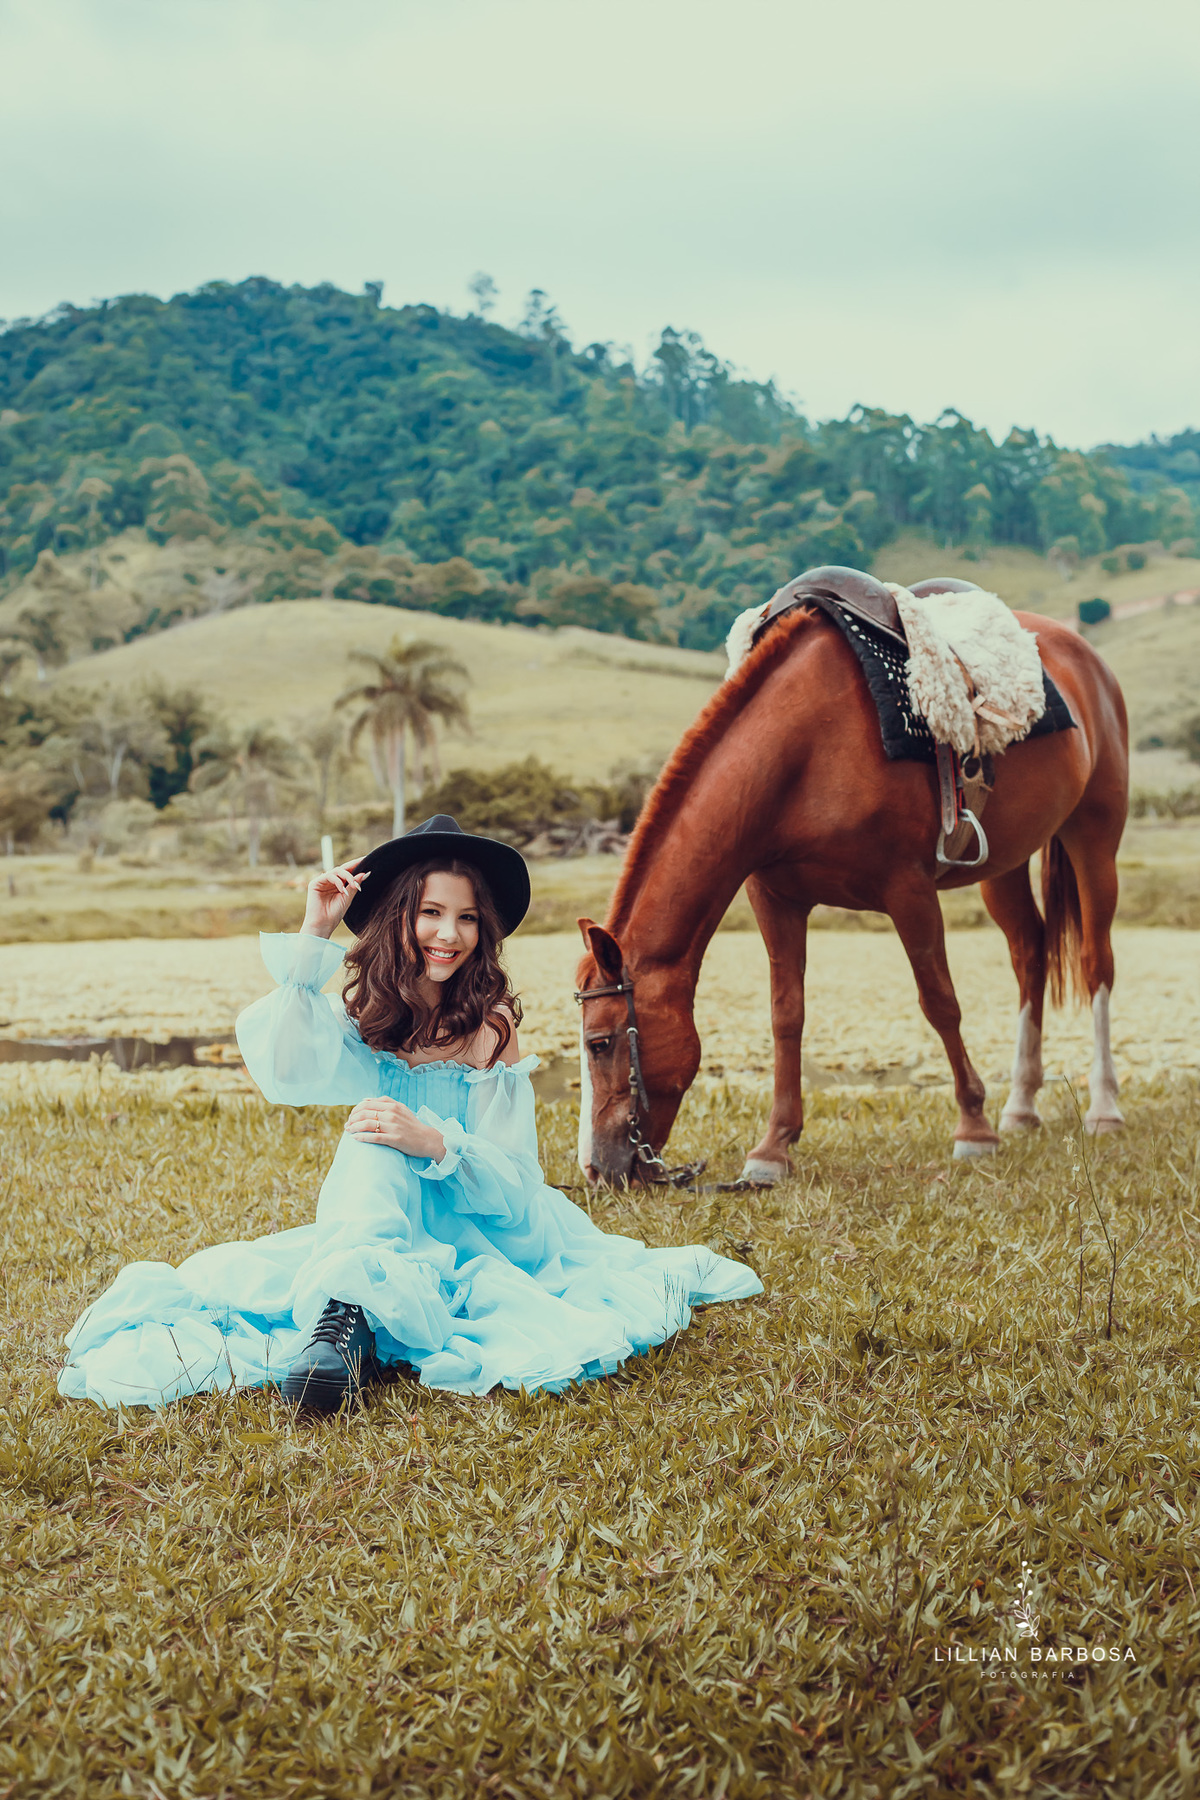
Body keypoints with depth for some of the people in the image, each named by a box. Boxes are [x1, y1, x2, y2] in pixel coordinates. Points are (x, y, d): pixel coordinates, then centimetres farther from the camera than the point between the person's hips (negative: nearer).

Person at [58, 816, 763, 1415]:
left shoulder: (490, 1023, -11)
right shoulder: (368, 1018, 0)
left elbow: (509, 1178, -14)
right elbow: (287, 1071, -22)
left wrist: (434, 1144, -35)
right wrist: (312, 936, -22)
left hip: (487, 1228, -3)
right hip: (387, 1221, 3)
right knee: (374, 1137, -28)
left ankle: (348, 1321, -43)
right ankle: (348, 1317, -45)